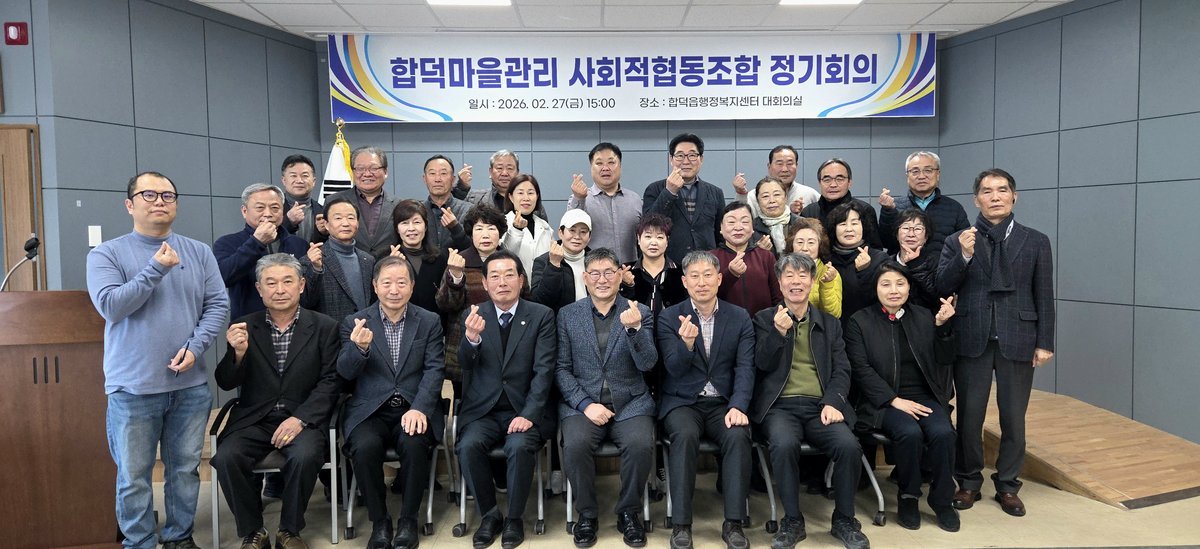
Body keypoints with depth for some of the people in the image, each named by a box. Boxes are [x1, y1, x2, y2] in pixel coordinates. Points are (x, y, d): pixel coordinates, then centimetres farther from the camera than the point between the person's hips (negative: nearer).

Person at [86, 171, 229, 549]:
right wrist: (157, 269, -16)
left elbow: (218, 304, 3)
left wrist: (195, 347, -11)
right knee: (134, 476, 6)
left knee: (185, 469, 12)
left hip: (190, 385, 3)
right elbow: (110, 305, -13)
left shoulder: (199, 252, 8)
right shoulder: (106, 254, 0)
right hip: (133, 388, -2)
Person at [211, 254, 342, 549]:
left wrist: (300, 418, -16)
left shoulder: (324, 327, 2)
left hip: (303, 419, -2)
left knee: (305, 456, -31)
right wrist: (238, 352, -16)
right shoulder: (244, 328, 7)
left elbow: (330, 381, -3)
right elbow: (226, 384, 5)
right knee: (226, 458, -25)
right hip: (254, 419, 2)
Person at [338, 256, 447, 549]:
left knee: (414, 444, -30)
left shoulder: (430, 322, 6)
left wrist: (419, 409, -19)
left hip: (414, 409, 0)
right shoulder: (355, 323, 7)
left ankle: (408, 521, -7)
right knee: (365, 447, -29)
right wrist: (360, 348, -25)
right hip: (370, 410, 1)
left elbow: (434, 369, -2)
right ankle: (379, 522, -5)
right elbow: (345, 372, -2)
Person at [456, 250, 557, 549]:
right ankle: (489, 514, -2)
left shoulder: (541, 316, 0)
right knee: (468, 446, -25)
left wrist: (529, 414, -19)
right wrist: (471, 337, -28)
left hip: (524, 409, -2)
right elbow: (465, 365, -6)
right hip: (483, 410, 2)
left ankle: (514, 518, -5)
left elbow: (544, 370, -7)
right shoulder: (473, 316, 5)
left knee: (520, 446, -29)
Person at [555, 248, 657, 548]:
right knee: (575, 444, -29)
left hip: (630, 403, 0)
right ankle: (587, 514, -3)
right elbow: (562, 368, 3)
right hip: (582, 403, 0)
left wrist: (634, 328, -25)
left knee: (641, 444, -28)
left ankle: (628, 512, -1)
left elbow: (647, 363, -7)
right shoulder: (568, 314, 7)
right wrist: (586, 404, -11)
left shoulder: (639, 313, 4)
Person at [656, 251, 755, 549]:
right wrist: (686, 343, -29)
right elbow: (674, 370, -7)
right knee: (685, 435, -32)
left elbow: (745, 368, -1)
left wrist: (738, 407, -18)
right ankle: (681, 524, -22)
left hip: (724, 403, 1)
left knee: (738, 435, -29)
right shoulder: (669, 317, 0)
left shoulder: (740, 317, 5)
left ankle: (733, 522, -17)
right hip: (682, 402, -1)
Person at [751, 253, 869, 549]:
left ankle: (844, 520, -3)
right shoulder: (765, 319, 12)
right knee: (784, 444, -34)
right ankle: (792, 521, -13)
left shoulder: (830, 323, 17)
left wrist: (833, 402, -9)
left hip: (820, 406, 2)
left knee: (849, 445, -27)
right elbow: (763, 365, 2)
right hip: (780, 406, -2)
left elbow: (842, 370, 11)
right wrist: (779, 332, -15)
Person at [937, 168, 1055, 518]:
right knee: (969, 417, 7)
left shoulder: (1035, 242, 7)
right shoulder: (958, 241, 5)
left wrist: (1045, 343, 0)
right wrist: (964, 256, -17)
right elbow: (942, 288, -3)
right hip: (972, 341, 0)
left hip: (1017, 341, 1)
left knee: (1014, 419, 8)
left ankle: (1007, 485, 24)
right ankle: (969, 482, 23)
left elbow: (1044, 297, 5)